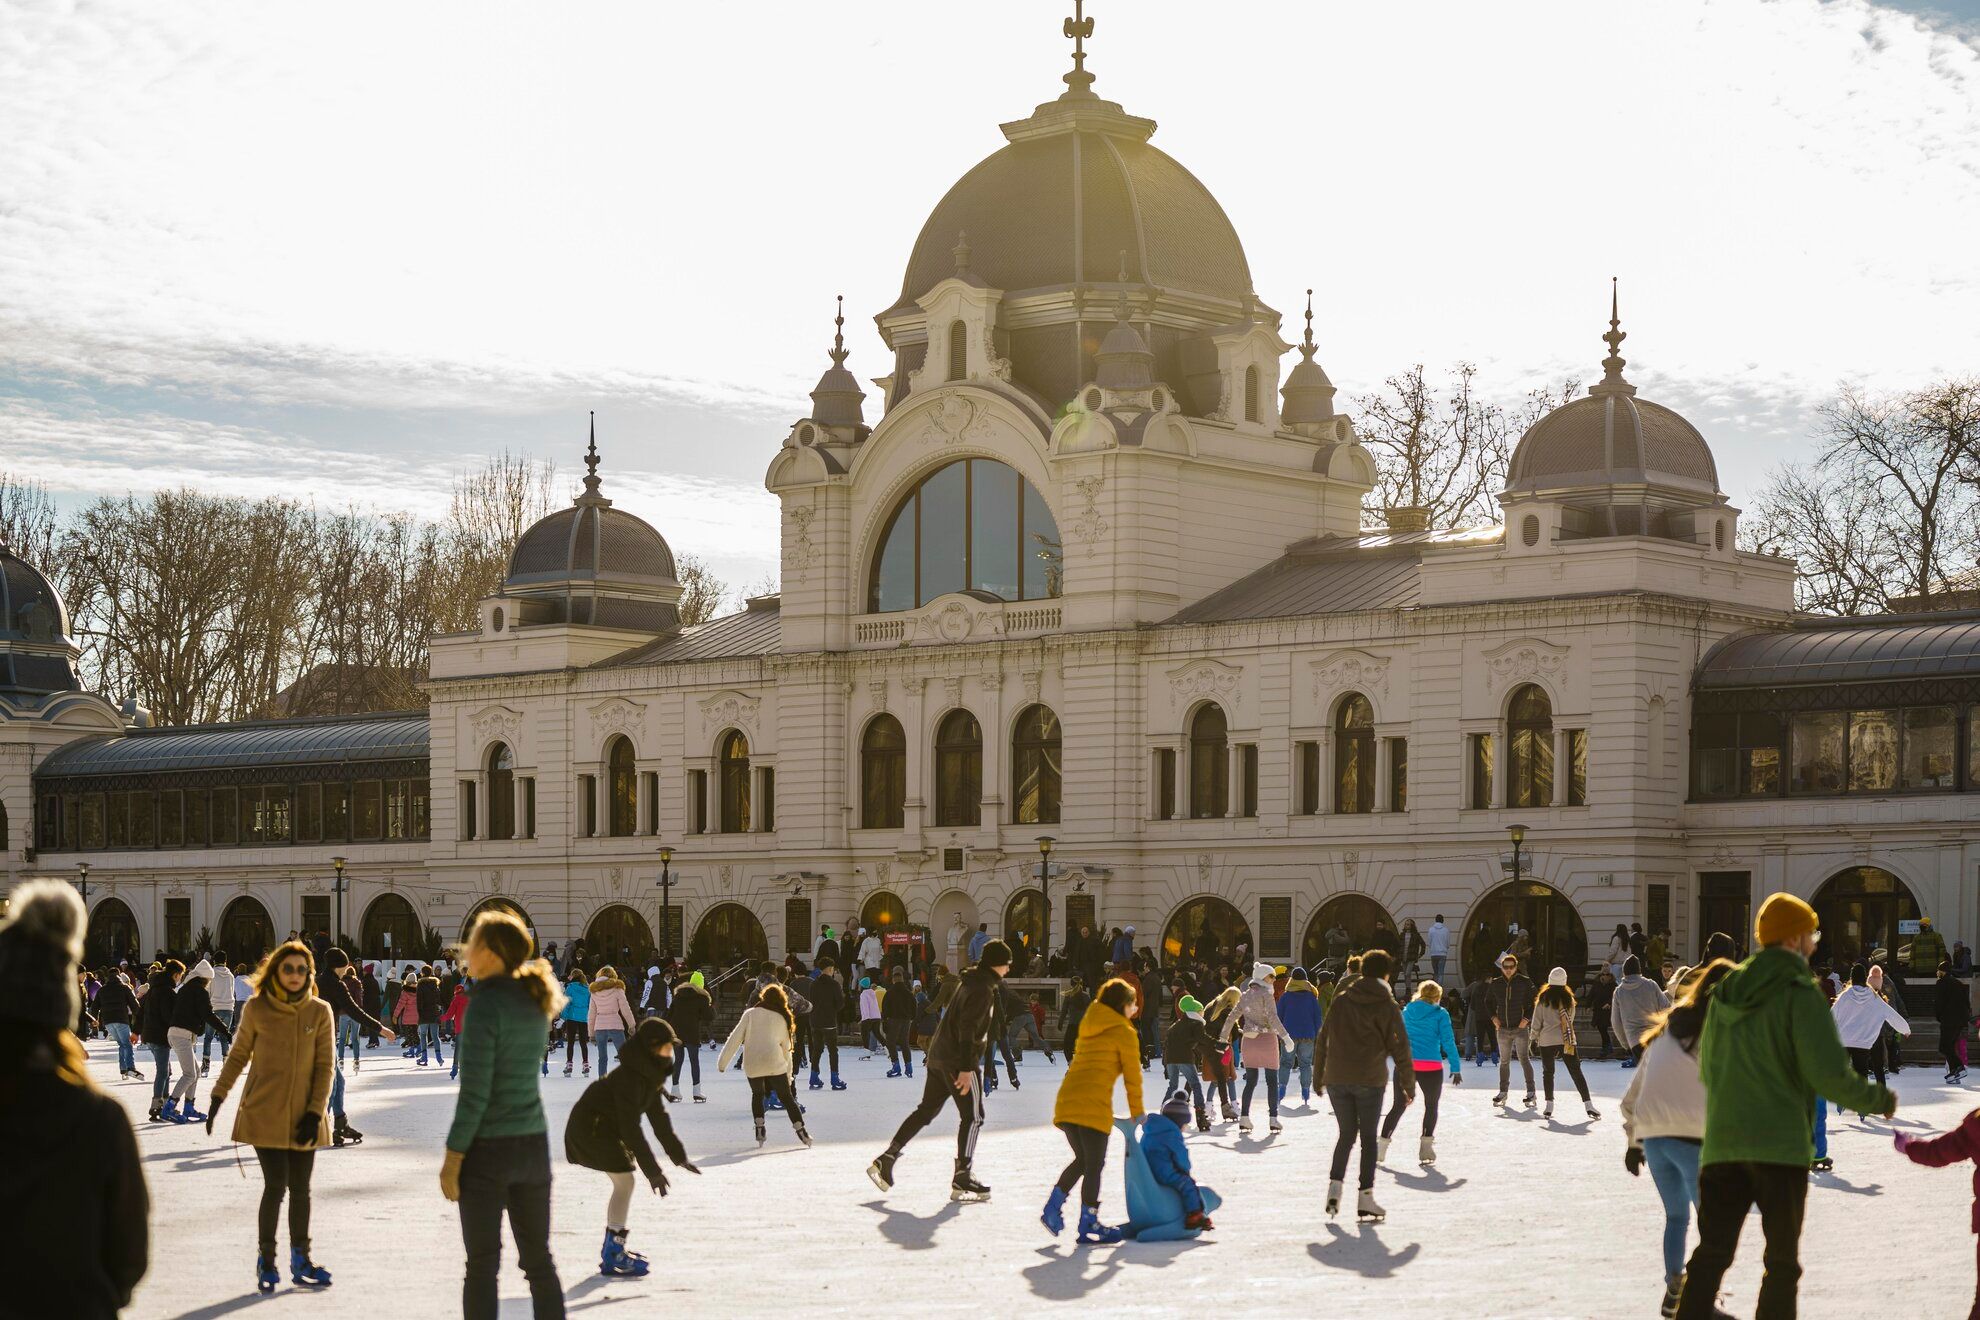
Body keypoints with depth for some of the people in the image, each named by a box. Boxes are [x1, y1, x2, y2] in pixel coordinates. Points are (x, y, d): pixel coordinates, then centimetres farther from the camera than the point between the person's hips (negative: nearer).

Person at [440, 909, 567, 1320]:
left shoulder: (486, 1002, -15)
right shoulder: (535, 1000, 6)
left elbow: (475, 1091, -17)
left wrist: (452, 1157, -11)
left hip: (487, 1148, -6)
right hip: (533, 1145, 6)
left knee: (482, 1264, 2)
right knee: (538, 1259, 12)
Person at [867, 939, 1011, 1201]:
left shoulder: (970, 981, 17)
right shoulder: (983, 988, -15)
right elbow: (968, 1028, -23)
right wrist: (966, 1068, -26)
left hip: (938, 1056, 10)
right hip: (957, 1060, -10)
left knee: (926, 1110, 14)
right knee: (972, 1116, -3)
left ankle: (885, 1161, 11)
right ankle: (962, 1180, -4)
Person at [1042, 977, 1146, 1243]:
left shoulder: (1089, 1027, 23)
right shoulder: (1124, 1033, 1)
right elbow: (1132, 1075, 3)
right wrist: (1136, 1112, 12)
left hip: (1066, 1100, 7)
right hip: (1093, 1104, -7)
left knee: (1083, 1159, 19)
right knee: (1094, 1166, 1)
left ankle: (1053, 1208, 7)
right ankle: (1088, 1225, 2)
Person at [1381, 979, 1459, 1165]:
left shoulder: (1407, 1011, 12)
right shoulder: (1440, 1014, 0)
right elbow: (1448, 1041, -5)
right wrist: (1456, 1067, -3)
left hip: (1405, 1064, 3)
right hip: (1430, 1066, -3)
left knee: (1398, 1106, 12)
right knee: (1431, 1105, 16)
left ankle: (1380, 1150, 7)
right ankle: (1426, 1148, 7)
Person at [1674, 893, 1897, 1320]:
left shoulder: (1725, 992, 12)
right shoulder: (1800, 993, -9)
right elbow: (1830, 1074, -14)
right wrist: (1879, 1100, 2)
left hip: (1722, 1143, 5)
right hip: (1780, 1145, -5)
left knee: (1711, 1255, 5)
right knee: (1782, 1261, 6)